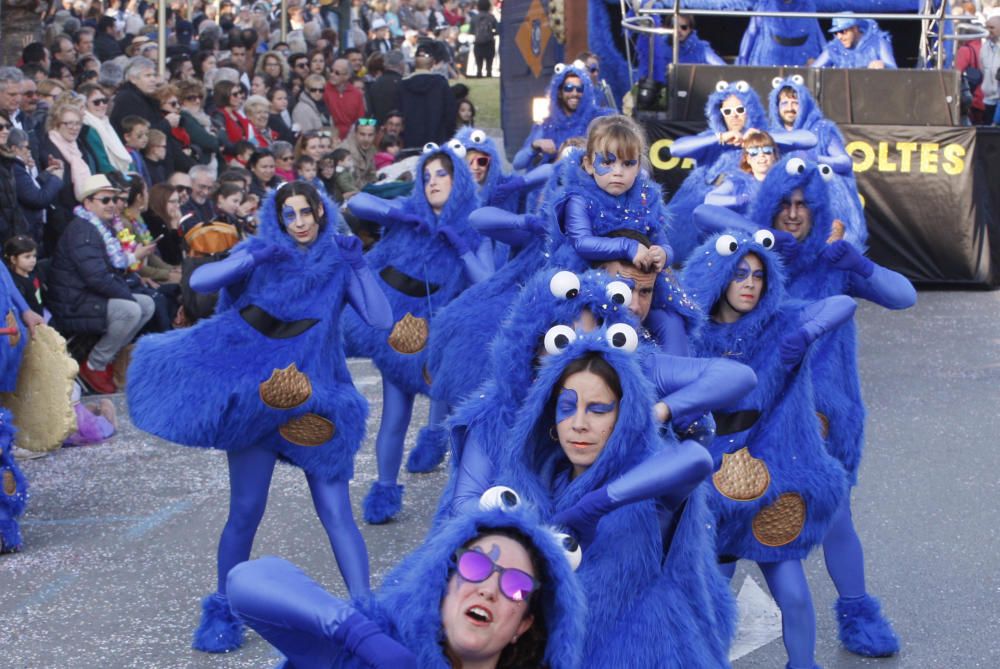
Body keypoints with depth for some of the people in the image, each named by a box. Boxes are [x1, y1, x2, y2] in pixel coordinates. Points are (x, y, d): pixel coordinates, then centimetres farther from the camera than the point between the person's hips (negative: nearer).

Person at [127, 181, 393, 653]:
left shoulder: (339, 264, 4)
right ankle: (222, 611, 17)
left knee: (336, 512, -6)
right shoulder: (262, 253, 2)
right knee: (246, 510, 0)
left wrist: (359, 266, -13)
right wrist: (253, 259, -22)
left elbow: (380, 319, -6)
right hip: (256, 396, 0)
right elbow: (199, 281, -12)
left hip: (316, 399, 1)